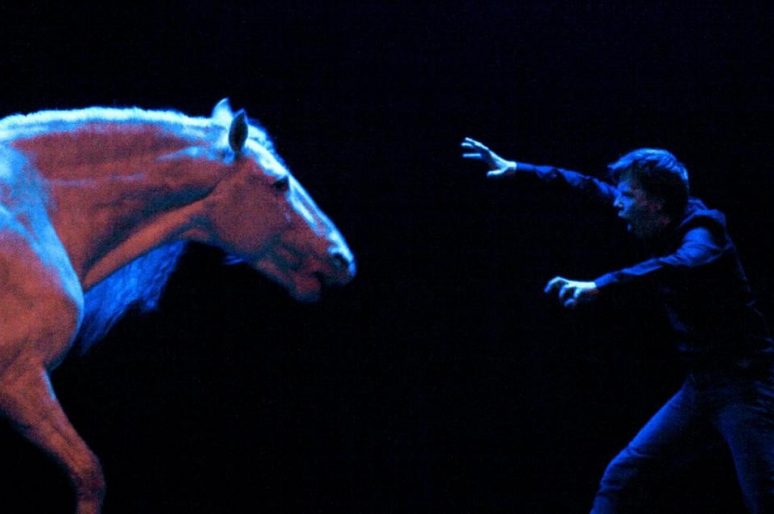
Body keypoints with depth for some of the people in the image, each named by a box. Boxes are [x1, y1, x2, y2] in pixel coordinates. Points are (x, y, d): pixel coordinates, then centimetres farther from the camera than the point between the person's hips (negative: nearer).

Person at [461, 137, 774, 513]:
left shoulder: (701, 232, -17)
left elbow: (682, 264, -41)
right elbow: (594, 188, 17)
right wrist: (518, 169, 19)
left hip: (743, 386, -8)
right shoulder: (664, 227, 6)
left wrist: (599, 286, -51)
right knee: (622, 475, 2)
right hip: (700, 386, 8)